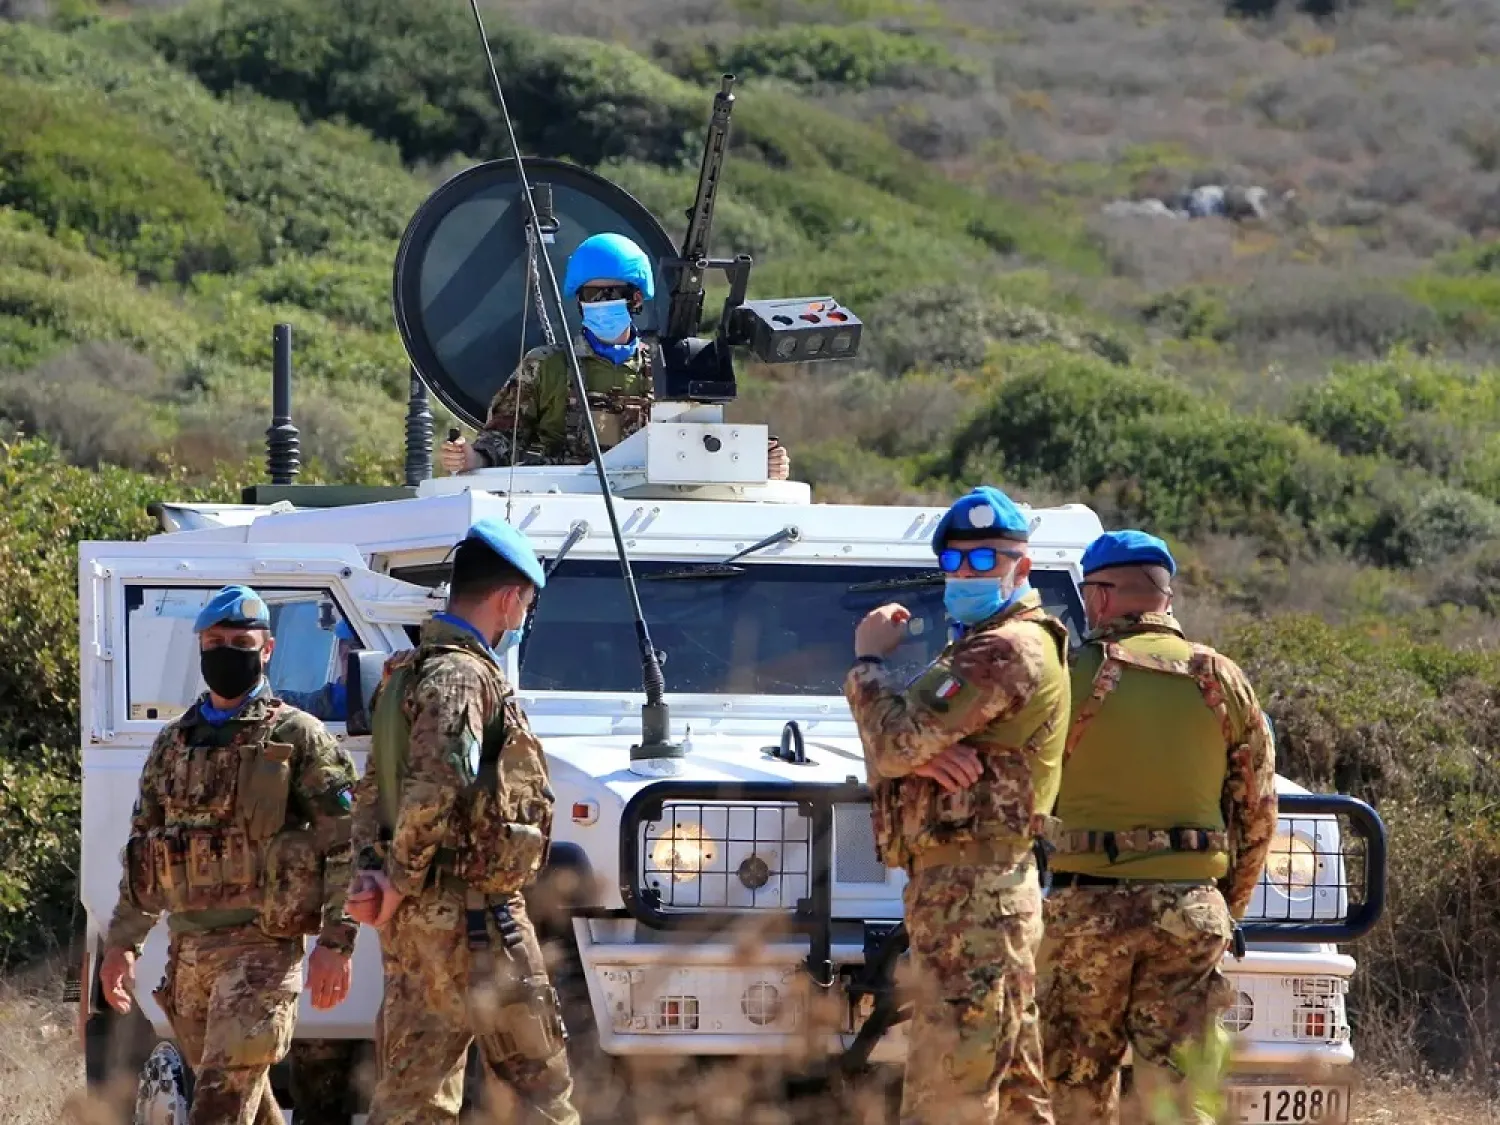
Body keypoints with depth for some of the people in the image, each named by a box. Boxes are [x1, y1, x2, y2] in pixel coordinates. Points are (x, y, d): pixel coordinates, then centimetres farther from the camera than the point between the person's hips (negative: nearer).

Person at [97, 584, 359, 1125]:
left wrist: (336, 942, -15)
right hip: (188, 948, 6)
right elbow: (141, 851, 21)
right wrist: (122, 942, 15)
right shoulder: (172, 745, 15)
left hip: (262, 946, -6)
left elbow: (346, 846, -6)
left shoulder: (298, 737, -2)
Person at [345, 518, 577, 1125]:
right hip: (471, 914, -10)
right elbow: (435, 786, -27)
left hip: (418, 917, 10)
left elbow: (373, 790, 18)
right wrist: (401, 881, -17)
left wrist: (372, 869, 4)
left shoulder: (410, 671, 17)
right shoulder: (462, 676, -15)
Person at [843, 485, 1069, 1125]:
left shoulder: (1008, 652, -12)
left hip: (970, 896, -11)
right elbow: (887, 749, 14)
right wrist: (919, 754, -10)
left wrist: (869, 659, -2)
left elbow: (894, 743, -19)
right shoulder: (974, 647, 22)